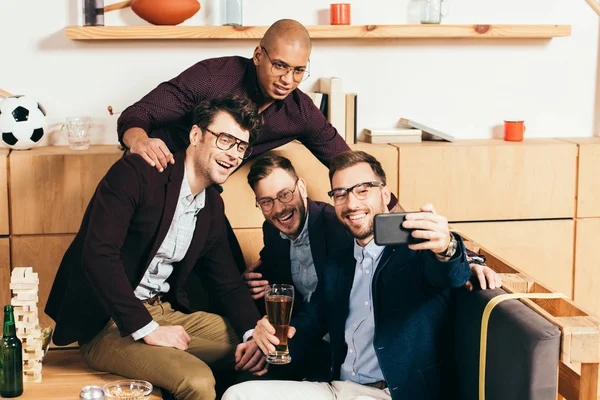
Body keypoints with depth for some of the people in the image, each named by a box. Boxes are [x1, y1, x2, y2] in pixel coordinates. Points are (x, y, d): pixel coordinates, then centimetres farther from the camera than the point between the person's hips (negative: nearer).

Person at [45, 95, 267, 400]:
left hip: (164, 312, 8)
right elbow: (98, 254, -24)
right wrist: (147, 329, -24)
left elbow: (227, 282, 12)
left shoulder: (212, 206, 9)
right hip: (106, 323, -8)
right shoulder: (138, 172, -15)